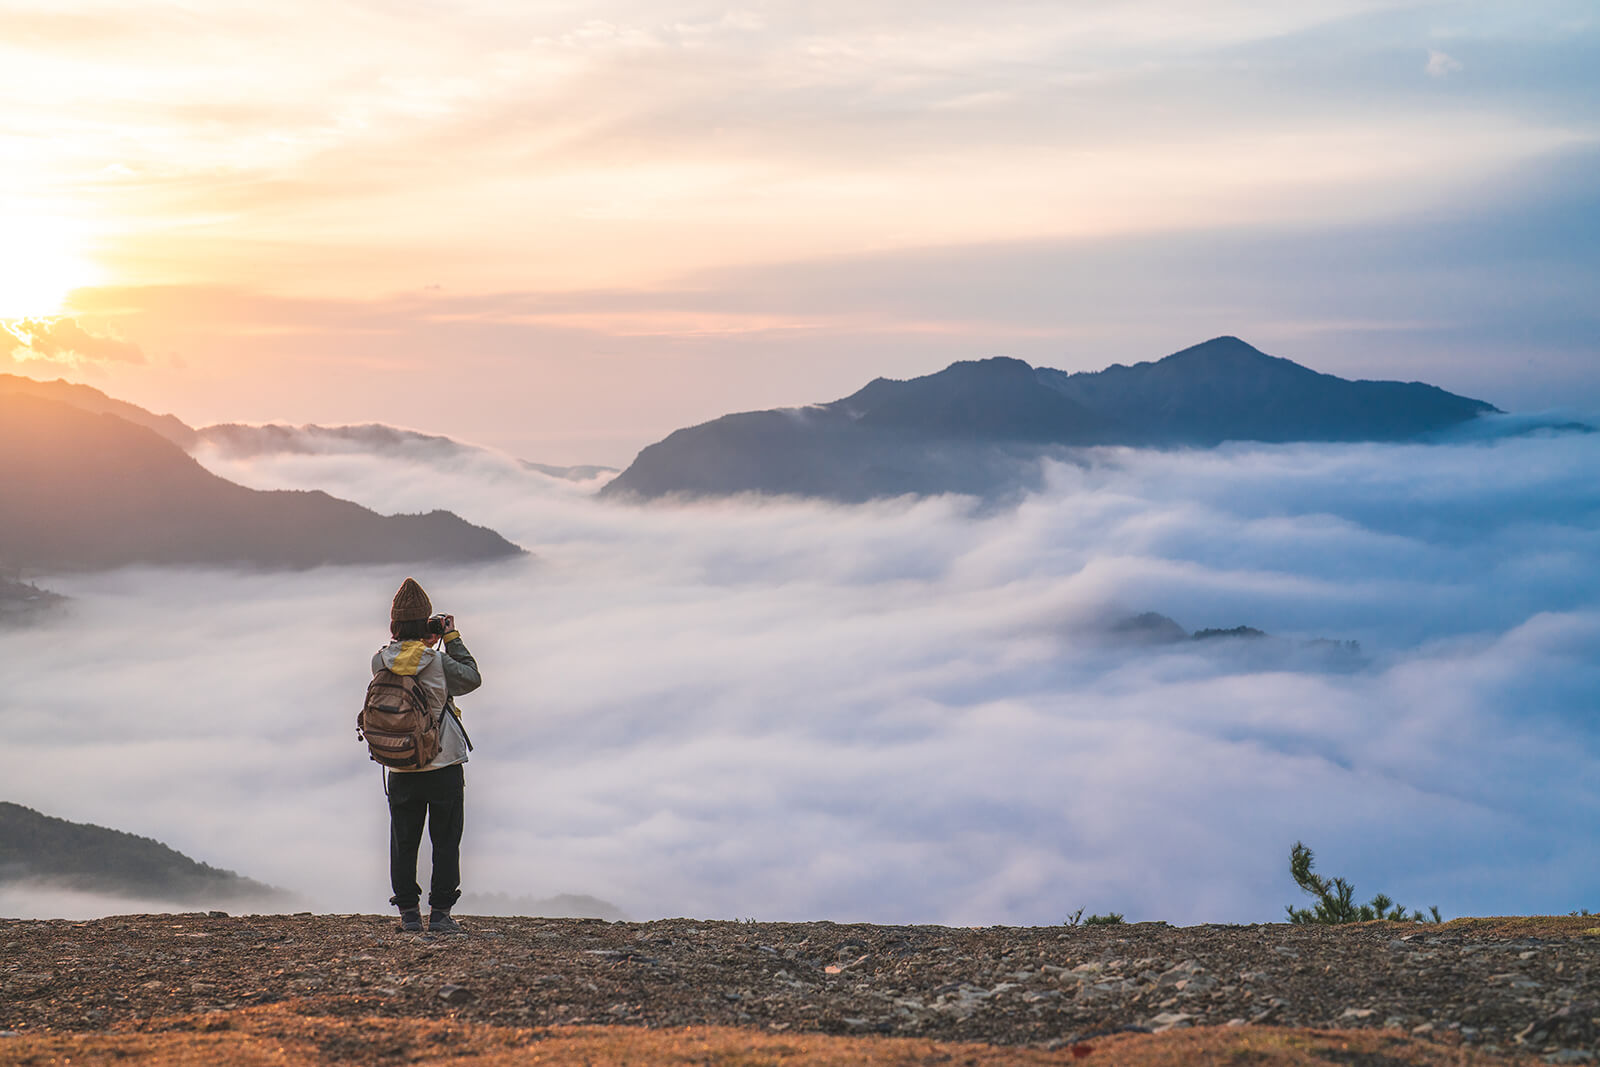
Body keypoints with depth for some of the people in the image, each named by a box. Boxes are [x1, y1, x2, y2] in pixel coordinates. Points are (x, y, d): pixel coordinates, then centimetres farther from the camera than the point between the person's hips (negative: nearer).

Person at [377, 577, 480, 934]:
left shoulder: (380, 663, -7)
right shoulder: (438, 663, -16)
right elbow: (472, 678, 0)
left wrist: (427, 642, 9)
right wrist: (452, 638, 5)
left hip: (400, 771, 3)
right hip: (444, 767, -3)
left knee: (404, 843, 12)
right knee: (446, 841, 7)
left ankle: (409, 913, 13)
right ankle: (440, 913, 7)